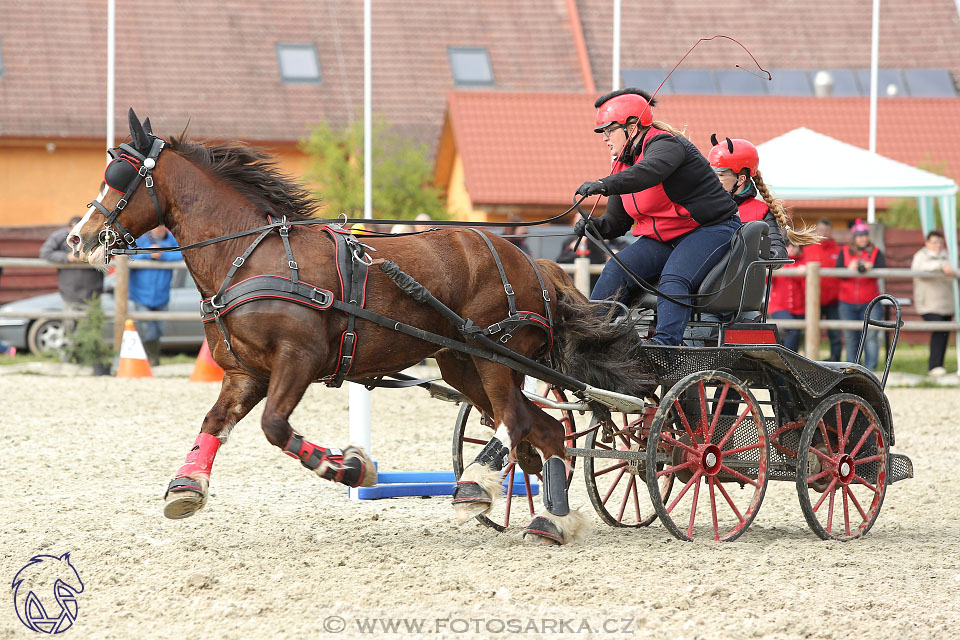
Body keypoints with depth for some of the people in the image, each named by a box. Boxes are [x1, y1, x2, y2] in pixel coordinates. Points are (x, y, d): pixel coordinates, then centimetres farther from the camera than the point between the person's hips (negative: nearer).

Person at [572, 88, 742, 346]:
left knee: (673, 280, -33)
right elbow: (617, 221, 12)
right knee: (616, 271, -15)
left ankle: (665, 343, -48)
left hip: (711, 230, -8)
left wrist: (605, 185, -56)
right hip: (661, 238, 8)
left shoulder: (665, 144, -16)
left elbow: (650, 171, -41)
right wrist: (596, 225, -13)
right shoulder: (624, 163, 11)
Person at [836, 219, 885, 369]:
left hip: (869, 302, -2)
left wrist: (871, 267, -30)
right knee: (850, 337, 6)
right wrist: (850, 268, -23)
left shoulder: (875, 252, 5)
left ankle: (870, 368, -9)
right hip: (847, 302, 2)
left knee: (870, 336, -11)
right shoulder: (845, 252, 8)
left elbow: (882, 269, -10)